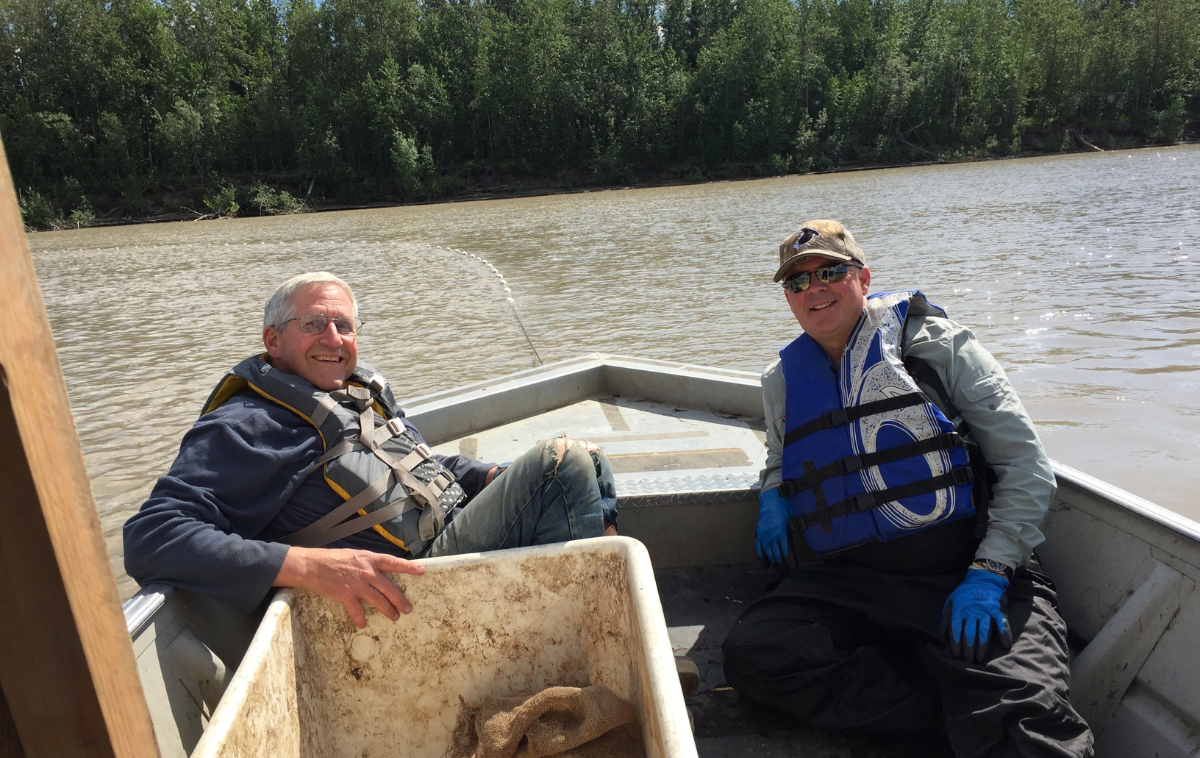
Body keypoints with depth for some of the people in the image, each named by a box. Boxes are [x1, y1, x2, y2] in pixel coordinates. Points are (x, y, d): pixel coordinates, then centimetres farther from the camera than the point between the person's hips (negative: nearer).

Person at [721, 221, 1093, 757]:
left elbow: (1026, 466, 0)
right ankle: (959, 711, -14)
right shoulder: (782, 380, 15)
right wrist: (772, 494, 10)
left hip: (963, 567, -5)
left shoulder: (930, 340, 3)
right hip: (844, 582, 6)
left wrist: (988, 573, -11)